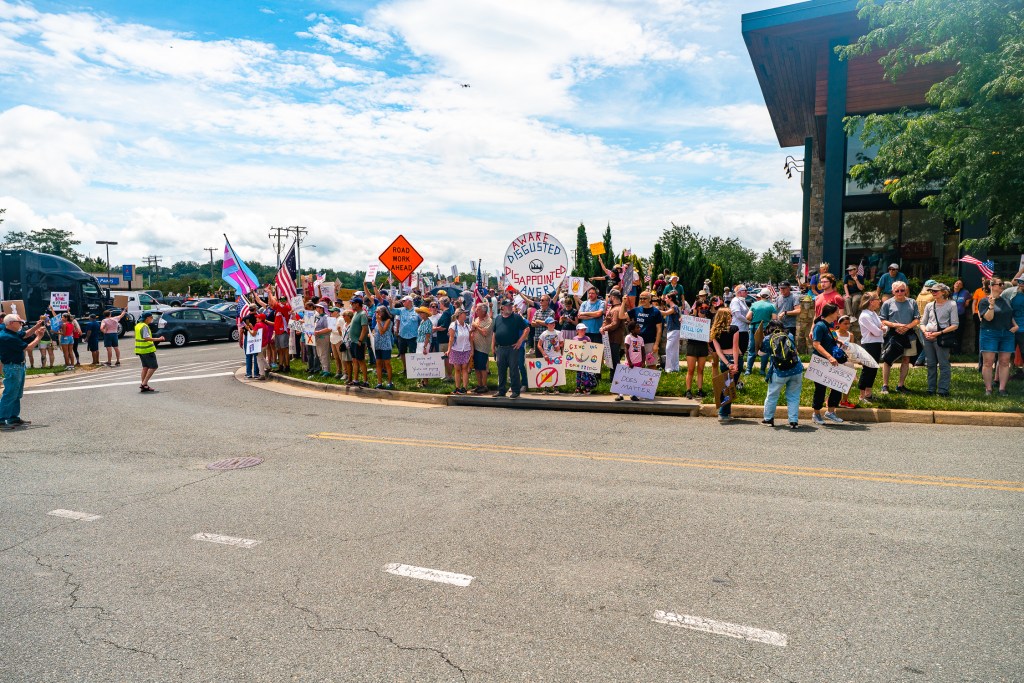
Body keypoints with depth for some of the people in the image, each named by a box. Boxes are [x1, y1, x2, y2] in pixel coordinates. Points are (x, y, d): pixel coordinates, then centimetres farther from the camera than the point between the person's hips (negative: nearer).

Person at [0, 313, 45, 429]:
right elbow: (28, 348, -20)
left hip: (19, 366, 10)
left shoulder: (12, 333, 5)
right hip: (12, 368, -10)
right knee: (10, 394, -7)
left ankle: (14, 417, 23)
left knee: (17, 394, 16)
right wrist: (39, 337, -8)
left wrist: (37, 326, 8)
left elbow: (25, 334, 22)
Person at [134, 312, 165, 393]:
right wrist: (159, 339, -26)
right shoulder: (144, 326, -17)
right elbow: (147, 338, -27)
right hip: (147, 350, -10)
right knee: (153, 367, -4)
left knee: (145, 367, 14)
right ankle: (144, 384, -8)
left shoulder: (138, 325, 13)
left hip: (140, 349, 10)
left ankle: (144, 386, 15)